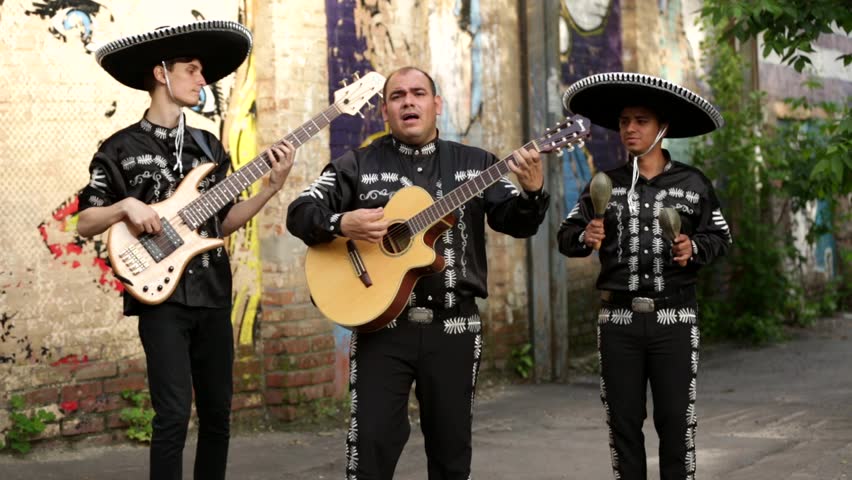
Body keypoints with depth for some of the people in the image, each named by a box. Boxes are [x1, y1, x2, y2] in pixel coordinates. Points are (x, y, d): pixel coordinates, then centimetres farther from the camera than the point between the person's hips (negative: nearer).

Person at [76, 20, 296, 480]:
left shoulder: (208, 146, 13)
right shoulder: (121, 148, -1)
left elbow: (222, 222, 13)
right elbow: (84, 223, 0)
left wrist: (271, 186, 2)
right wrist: (125, 206, -18)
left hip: (213, 295, 5)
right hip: (160, 295, -5)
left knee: (217, 412, 9)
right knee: (174, 415, -13)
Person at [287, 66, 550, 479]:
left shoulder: (475, 164, 8)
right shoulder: (358, 165, 4)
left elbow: (517, 223, 3)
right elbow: (300, 213, -1)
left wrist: (533, 191, -19)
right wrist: (342, 224, -21)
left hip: (453, 327, 2)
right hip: (381, 325, -2)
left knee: (452, 446, 9)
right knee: (372, 441, -7)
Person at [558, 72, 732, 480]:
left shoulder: (693, 183, 2)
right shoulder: (606, 185, 7)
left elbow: (720, 237, 7)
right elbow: (565, 236, 9)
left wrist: (694, 248, -13)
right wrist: (585, 237, -13)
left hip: (675, 318, -2)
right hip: (618, 318, 2)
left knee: (675, 419, 0)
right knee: (623, 419, 6)